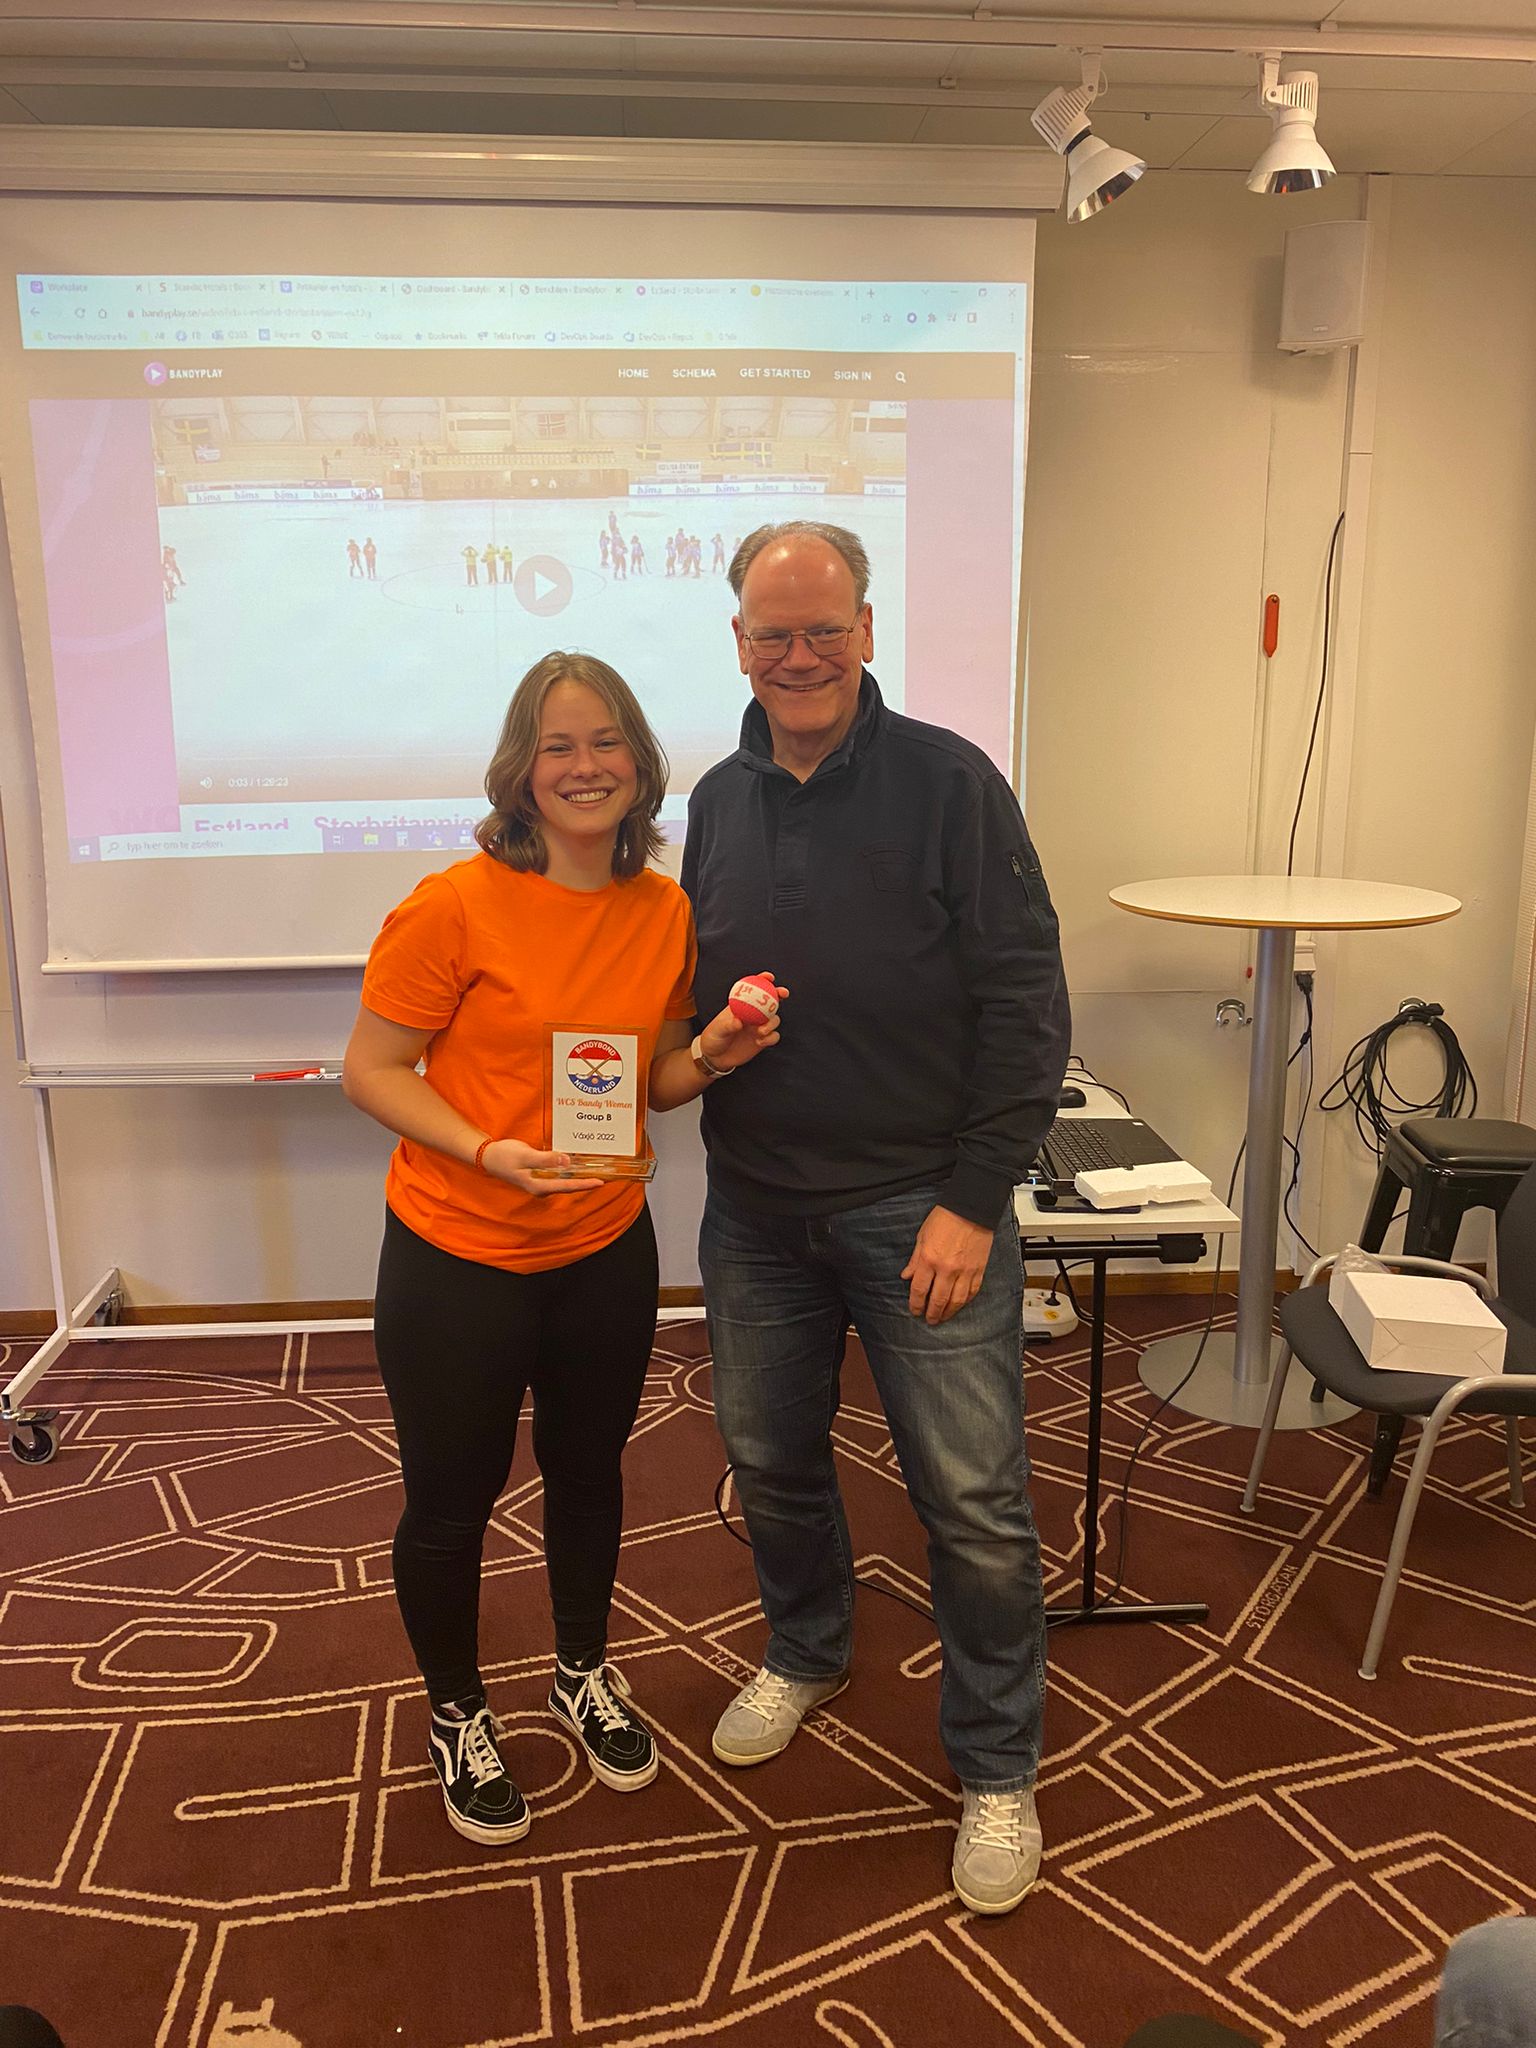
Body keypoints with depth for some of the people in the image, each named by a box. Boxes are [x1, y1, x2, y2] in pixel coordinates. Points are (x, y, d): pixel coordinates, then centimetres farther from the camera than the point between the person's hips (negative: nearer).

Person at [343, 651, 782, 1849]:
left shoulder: (667, 911, -2)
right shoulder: (455, 906, -18)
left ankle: (584, 1671, 49)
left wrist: (710, 1057, -13)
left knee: (588, 1469, 22)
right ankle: (457, 1712, 41)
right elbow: (370, 1071, -13)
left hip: (605, 1248, 4)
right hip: (458, 1255, -4)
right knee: (453, 1497, 13)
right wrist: (489, 1150, -27)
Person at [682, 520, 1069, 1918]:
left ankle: (997, 1768, 25)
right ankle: (806, 1653, 47)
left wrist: (974, 1199, -14)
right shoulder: (719, 802, 6)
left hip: (922, 1206, -5)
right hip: (757, 1208, 5)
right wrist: (708, 1040, -2)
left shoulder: (948, 782, -10)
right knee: (770, 1456, 19)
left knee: (973, 1497, 3)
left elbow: (1024, 1004, -12)